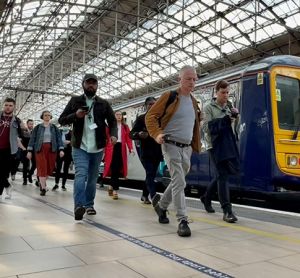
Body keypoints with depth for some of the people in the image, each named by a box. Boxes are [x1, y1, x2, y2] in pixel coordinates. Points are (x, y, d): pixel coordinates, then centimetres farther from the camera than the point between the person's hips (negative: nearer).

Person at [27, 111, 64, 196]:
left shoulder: (54, 127, 10)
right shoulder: (37, 127, 7)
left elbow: (59, 139, 4)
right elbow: (32, 139, 5)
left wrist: (61, 149, -8)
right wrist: (29, 151, -2)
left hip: (52, 149, 2)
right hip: (40, 149, -2)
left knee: (50, 168, 5)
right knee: (42, 168, -8)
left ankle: (43, 182, 32)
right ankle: (43, 188, -6)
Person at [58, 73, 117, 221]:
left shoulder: (103, 103, 8)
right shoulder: (75, 101, 6)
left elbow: (112, 120, 9)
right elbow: (61, 120, 6)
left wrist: (113, 134, -12)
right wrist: (75, 115, -14)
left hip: (97, 147, 3)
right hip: (79, 146, -2)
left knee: (92, 177, 11)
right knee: (81, 175, -18)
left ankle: (89, 205, 22)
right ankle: (79, 206, -22)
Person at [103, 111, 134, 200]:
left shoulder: (125, 127, 15)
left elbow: (128, 138, 5)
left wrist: (131, 148, -9)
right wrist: (104, 149, -8)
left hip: (121, 148, 3)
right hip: (111, 148, -3)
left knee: (117, 169, 4)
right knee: (114, 168, -9)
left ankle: (112, 186, 23)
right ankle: (115, 190, -6)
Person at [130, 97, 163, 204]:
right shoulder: (141, 118, 1)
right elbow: (132, 134, -3)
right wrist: (139, 134, -25)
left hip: (157, 152, 4)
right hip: (146, 152, -4)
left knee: (151, 175, 12)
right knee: (150, 175, -12)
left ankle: (145, 196, 27)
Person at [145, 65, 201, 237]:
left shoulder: (194, 102, 13)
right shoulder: (170, 97, -7)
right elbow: (151, 116, -7)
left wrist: (196, 146, 17)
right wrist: (157, 133, -22)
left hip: (187, 148, 7)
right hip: (171, 146, -7)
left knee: (178, 182, 16)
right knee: (179, 183, -13)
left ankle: (161, 205, 37)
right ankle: (183, 220, -7)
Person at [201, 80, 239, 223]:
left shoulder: (229, 106, 12)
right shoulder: (209, 108, 0)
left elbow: (233, 127, 11)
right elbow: (206, 127, -10)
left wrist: (234, 117, -10)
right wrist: (225, 119, -18)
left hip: (228, 145, 5)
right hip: (215, 146, -5)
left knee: (221, 175, 14)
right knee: (222, 176, -10)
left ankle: (206, 198, 36)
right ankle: (227, 211, -10)